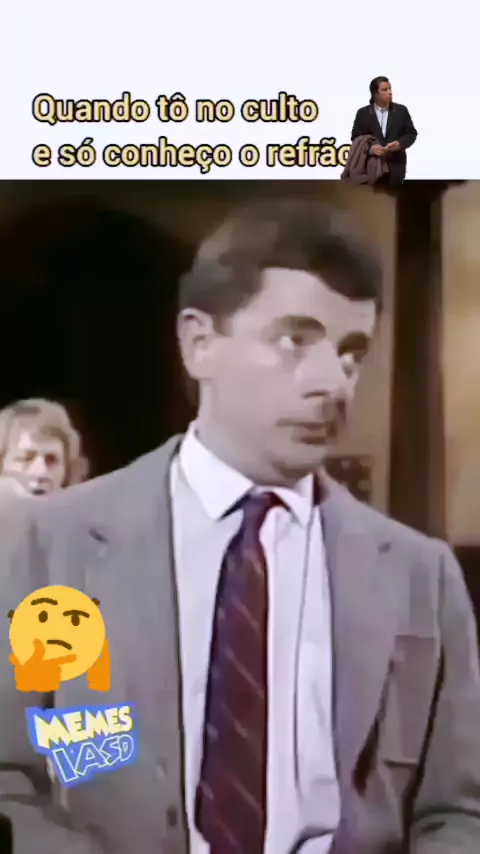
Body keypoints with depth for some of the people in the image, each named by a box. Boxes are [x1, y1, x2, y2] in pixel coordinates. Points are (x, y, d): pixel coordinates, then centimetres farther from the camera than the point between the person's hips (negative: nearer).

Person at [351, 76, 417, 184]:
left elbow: (411, 133, 7)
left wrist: (400, 144, -14)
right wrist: (369, 148, -18)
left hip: (395, 166, 1)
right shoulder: (363, 113, 3)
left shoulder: (401, 110, 6)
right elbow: (356, 137, 2)